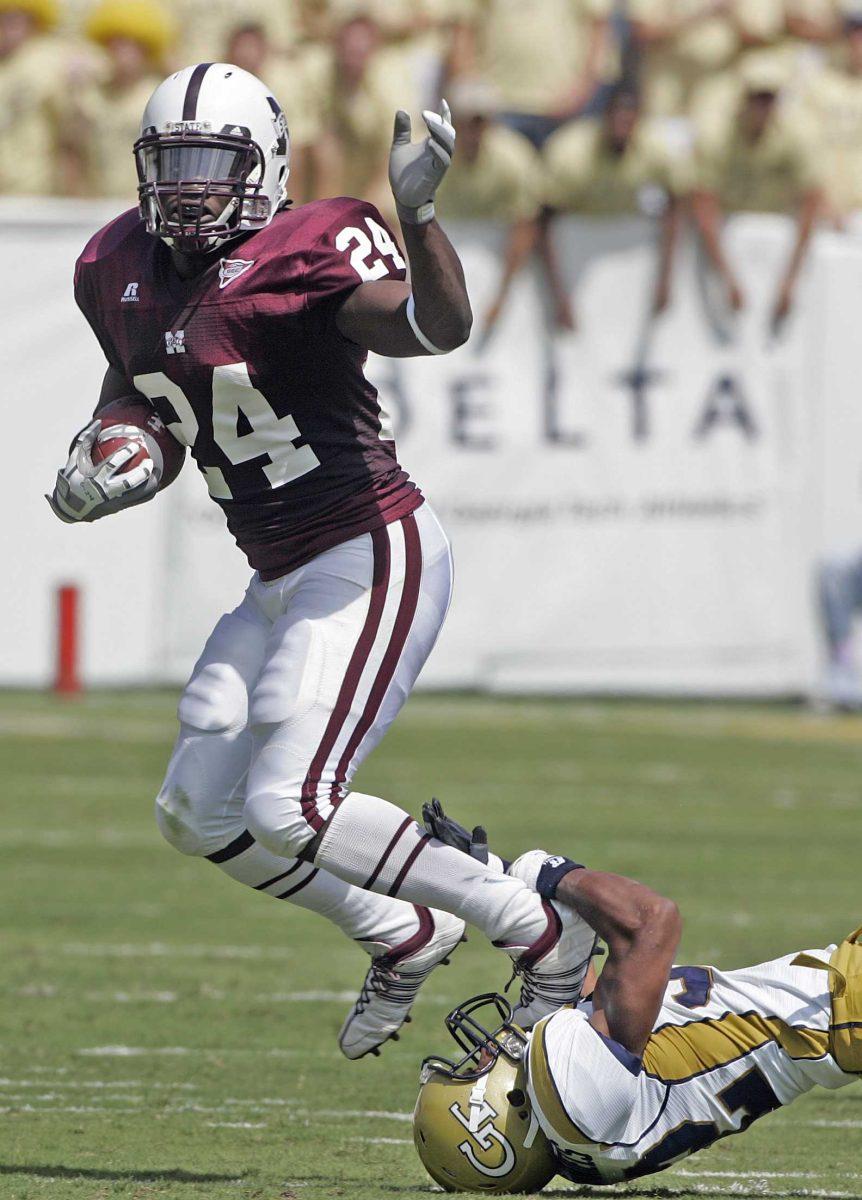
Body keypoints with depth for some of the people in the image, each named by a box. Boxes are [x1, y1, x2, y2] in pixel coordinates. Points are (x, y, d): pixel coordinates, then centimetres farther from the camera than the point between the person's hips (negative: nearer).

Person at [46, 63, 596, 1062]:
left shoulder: (307, 253, -17)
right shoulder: (120, 270, 5)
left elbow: (439, 327, -33)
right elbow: (133, 383, 24)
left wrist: (417, 214, -50)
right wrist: (96, 459, 4)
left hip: (374, 558, -9)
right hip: (281, 582, 9)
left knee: (290, 809, -18)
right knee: (197, 816, 12)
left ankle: (541, 934, -6)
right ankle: (406, 937, 30)